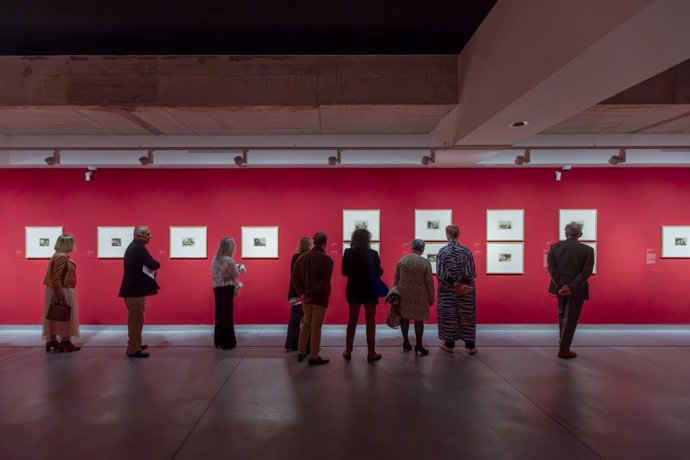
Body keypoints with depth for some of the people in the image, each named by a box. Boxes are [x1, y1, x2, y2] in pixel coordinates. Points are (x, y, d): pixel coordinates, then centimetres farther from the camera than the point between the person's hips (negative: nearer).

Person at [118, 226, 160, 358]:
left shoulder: (133, 247, 14)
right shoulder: (138, 248, -19)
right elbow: (154, 265, -22)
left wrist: (150, 271, 1)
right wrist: (155, 265, -1)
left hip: (133, 288, 11)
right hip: (135, 289, -11)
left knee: (134, 319, 20)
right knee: (137, 319, -4)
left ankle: (134, 345, 31)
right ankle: (133, 350, 3)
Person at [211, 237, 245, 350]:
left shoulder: (215, 259, 9)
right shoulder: (228, 260, -16)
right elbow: (236, 275, -6)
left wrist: (237, 267, 12)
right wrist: (241, 267, 11)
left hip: (217, 288, 8)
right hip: (226, 288, -7)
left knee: (219, 314, 14)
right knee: (227, 315, 1)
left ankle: (219, 341, 22)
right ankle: (228, 342, 9)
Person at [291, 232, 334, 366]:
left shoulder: (303, 257, 4)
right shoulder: (327, 259, -12)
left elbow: (295, 277, -2)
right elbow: (324, 283, -20)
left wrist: (302, 293, -7)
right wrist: (309, 294, -17)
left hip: (306, 297, 5)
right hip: (319, 298, -5)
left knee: (306, 325, 20)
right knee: (316, 328, 3)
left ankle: (301, 352, 28)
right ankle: (314, 357, 11)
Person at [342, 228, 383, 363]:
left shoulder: (348, 253, -6)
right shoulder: (372, 253, -12)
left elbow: (344, 272, 1)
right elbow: (379, 272, -5)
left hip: (353, 290, 3)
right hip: (369, 290, -2)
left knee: (352, 320, 14)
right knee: (370, 322, 8)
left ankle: (348, 352, 20)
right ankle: (371, 353, 12)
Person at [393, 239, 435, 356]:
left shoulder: (402, 260, -2)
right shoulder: (426, 263, -9)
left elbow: (396, 279, 4)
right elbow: (429, 282, -7)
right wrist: (431, 298, 2)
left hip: (403, 294, 3)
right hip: (419, 296, -2)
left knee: (404, 318, 14)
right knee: (419, 320, 6)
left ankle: (405, 342, 22)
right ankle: (419, 345, 10)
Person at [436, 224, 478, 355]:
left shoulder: (442, 251, -8)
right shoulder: (466, 250, -4)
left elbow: (440, 273, -10)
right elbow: (471, 272, -5)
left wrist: (452, 282, -9)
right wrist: (462, 282, -6)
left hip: (447, 290, -1)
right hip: (465, 289, 1)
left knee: (448, 314, 8)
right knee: (466, 314, 9)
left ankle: (449, 344, 16)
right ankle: (470, 345, 14)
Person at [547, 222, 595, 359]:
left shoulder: (554, 247, -3)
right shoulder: (588, 250, -7)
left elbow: (551, 267, -10)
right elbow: (586, 272, -15)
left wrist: (561, 285, -13)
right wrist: (571, 287, -17)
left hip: (560, 286, 3)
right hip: (577, 289, -3)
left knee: (562, 314, 24)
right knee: (571, 318, 6)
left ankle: (562, 342, 36)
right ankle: (564, 349, 9)